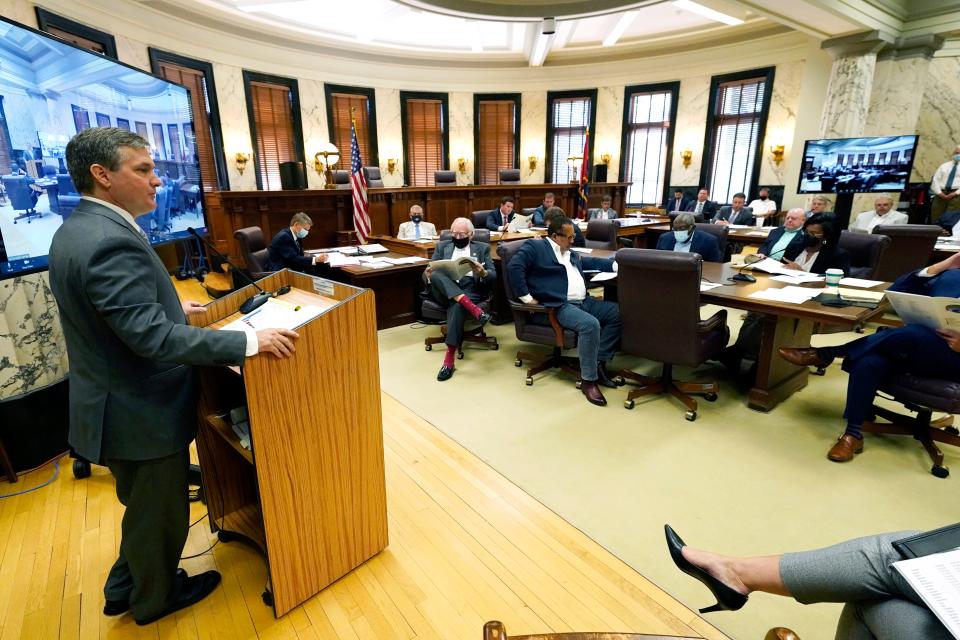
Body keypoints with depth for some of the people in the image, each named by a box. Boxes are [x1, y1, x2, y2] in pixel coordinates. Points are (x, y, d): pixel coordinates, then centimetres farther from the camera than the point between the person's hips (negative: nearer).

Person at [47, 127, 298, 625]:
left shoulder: (75, 229, 5)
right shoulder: (112, 242, -28)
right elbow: (153, 337, -34)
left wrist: (171, 306, 25)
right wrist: (250, 342, -33)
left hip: (117, 403, 10)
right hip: (142, 412, -10)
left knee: (144, 505, 29)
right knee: (161, 512, 15)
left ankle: (124, 588, 49)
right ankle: (155, 598, 40)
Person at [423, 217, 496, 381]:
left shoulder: (482, 248, 16)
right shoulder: (442, 246, 20)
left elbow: (493, 276, 6)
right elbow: (427, 276, 11)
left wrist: (483, 273, -18)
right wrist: (428, 274, -14)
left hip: (470, 290, -2)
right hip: (444, 291, 2)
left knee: (457, 306, -36)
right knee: (436, 274, -31)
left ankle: (449, 358, -35)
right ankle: (472, 308, -42)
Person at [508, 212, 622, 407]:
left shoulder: (571, 254, 26)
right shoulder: (534, 247, 0)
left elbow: (593, 262, 31)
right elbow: (514, 267, -14)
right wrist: (526, 297, -16)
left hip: (583, 301, 9)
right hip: (558, 306, -9)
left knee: (619, 313, -3)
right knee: (590, 325, -32)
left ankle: (599, 363, 1)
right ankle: (588, 380, -19)